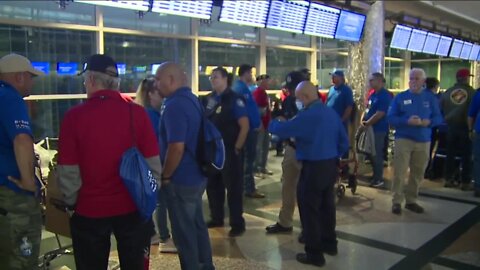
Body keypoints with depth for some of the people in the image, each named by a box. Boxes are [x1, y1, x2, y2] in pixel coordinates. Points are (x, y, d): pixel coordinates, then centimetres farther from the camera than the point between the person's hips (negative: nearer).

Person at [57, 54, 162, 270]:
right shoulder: (137, 112, -9)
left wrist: (71, 201, 8)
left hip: (90, 209, -1)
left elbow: (68, 171, -9)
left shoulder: (74, 116, -12)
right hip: (132, 206, 1)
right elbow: (153, 162, -6)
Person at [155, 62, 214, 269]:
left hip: (181, 180, -10)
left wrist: (165, 176, -14)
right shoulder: (192, 100, 9)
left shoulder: (175, 105, -21)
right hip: (196, 175, 10)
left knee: (184, 232, 5)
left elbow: (176, 147, -27)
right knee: (197, 225, 20)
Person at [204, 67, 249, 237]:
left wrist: (237, 149, -14)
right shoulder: (209, 99, 8)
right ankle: (217, 218, 29)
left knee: (233, 188, 1)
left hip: (230, 151, -7)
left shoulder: (234, 99, -11)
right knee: (213, 186, 14)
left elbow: (245, 126, -14)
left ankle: (237, 224, 10)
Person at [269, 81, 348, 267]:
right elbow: (344, 141, 11)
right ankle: (329, 243, 35)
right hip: (331, 166, 8)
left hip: (313, 168, -8)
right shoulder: (332, 113, 6)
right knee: (327, 206, 20)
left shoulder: (307, 116, -19)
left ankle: (314, 254, 11)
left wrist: (276, 122, 7)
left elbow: (280, 130, -16)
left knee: (309, 210, 3)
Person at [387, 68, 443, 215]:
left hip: (424, 141, 3)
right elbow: (390, 118, -4)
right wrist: (407, 121, -20)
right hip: (403, 139, -3)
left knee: (417, 173, 10)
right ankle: (397, 201, 3)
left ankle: (411, 200, 22)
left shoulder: (431, 98, 6)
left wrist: (426, 122, -17)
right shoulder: (400, 97, 0)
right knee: (399, 172, -6)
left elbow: (438, 118, 4)